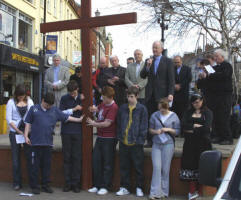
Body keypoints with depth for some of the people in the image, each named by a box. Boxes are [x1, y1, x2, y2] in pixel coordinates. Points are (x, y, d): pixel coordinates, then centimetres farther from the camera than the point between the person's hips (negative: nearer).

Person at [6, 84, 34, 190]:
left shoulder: (29, 101, 6)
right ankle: (17, 183, 12)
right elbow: (9, 119, -4)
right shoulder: (11, 102, -1)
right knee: (16, 157, 2)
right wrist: (19, 131, -8)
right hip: (15, 132, -1)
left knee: (29, 156, 0)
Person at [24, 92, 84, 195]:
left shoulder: (55, 110, 12)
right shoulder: (34, 109, 6)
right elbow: (28, 123, 6)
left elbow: (66, 117, 16)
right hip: (35, 143, -3)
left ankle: (46, 185, 19)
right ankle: (34, 186, 12)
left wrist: (78, 120, 15)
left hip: (48, 143, 3)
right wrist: (26, 136, 0)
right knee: (35, 165, 3)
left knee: (47, 165, 9)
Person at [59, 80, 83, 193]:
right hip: (66, 132, 0)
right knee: (67, 157, 4)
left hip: (77, 132, 0)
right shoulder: (64, 98, 6)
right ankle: (68, 183, 12)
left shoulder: (82, 98, 7)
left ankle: (75, 183, 10)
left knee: (77, 158, 2)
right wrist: (74, 109, -9)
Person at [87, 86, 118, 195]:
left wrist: (93, 123, -9)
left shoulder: (113, 107, -16)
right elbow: (98, 108, 31)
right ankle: (97, 185, 20)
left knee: (107, 164, 1)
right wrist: (94, 109, 6)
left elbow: (107, 123, -21)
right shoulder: (103, 104, 9)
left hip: (109, 139, -8)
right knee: (96, 161, 10)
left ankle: (105, 187, 11)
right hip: (100, 137, 8)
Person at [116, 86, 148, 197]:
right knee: (124, 167, 12)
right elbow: (119, 124, 11)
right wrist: (119, 137, 3)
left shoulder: (142, 109, -4)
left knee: (138, 167, 7)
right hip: (123, 142, 4)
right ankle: (125, 187, 24)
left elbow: (144, 126, -4)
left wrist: (140, 140, -10)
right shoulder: (122, 108, 6)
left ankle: (139, 188, 22)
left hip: (136, 143, -3)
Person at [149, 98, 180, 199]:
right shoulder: (155, 115, 6)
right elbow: (150, 129, 12)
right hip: (156, 144, 1)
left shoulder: (174, 116, 1)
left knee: (165, 169, 2)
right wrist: (155, 131, -9)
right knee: (156, 167, -7)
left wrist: (168, 129, -13)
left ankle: (164, 192, 15)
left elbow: (177, 131, 3)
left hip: (168, 144, -1)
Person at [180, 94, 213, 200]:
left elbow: (206, 128, -8)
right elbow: (183, 125, 1)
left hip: (203, 142, -2)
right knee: (190, 164, -5)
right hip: (190, 143, 2)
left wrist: (192, 130, -5)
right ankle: (192, 191, -1)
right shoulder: (188, 112, 16)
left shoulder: (207, 112, 7)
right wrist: (195, 126, -8)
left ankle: (199, 191, 3)